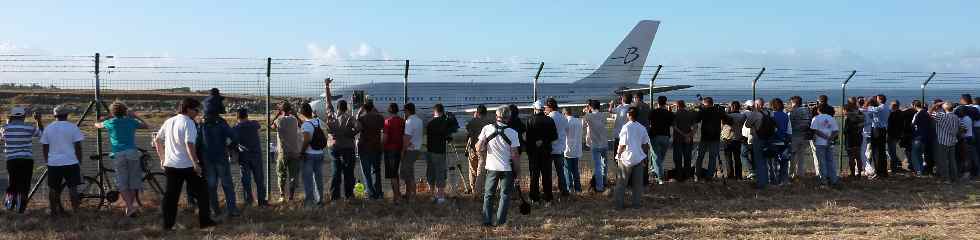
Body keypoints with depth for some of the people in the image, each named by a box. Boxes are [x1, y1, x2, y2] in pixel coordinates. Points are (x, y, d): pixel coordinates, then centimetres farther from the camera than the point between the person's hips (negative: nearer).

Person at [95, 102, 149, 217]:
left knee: (122, 183, 0)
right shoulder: (131, 122, 10)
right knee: (133, 182, 10)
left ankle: (130, 207, -13)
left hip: (118, 155, -1)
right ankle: (130, 206, 11)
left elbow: (97, 125, 28)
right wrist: (134, 116, 34)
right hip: (132, 153, 1)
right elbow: (145, 125, 28)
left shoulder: (110, 123, 7)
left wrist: (97, 123, 49)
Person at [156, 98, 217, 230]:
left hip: (170, 165, 6)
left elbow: (157, 141, 16)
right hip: (187, 166, -6)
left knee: (171, 195, 10)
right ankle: (204, 221, 9)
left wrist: (162, 158, 23)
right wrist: (196, 163, -21)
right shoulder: (188, 123, -13)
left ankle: (167, 225, 10)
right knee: (201, 192, 7)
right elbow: (189, 145, -23)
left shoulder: (168, 122, 11)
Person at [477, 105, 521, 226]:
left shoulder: (486, 129, -6)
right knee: (505, 195, 8)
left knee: (488, 195, 13)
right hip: (507, 168, -2)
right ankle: (500, 222, 3)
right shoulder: (512, 133, -10)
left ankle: (487, 221, 10)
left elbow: (478, 149, -3)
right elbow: (515, 155, -8)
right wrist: (516, 170, 3)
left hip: (491, 167, 2)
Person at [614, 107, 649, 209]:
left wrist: (618, 154, -1)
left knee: (622, 182, 6)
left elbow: (622, 144, -16)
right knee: (637, 183, 11)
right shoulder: (642, 128, 1)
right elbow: (646, 144, 6)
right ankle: (636, 203, 14)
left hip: (626, 158, -4)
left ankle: (619, 204, 8)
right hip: (638, 158, 4)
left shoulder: (626, 127, -15)